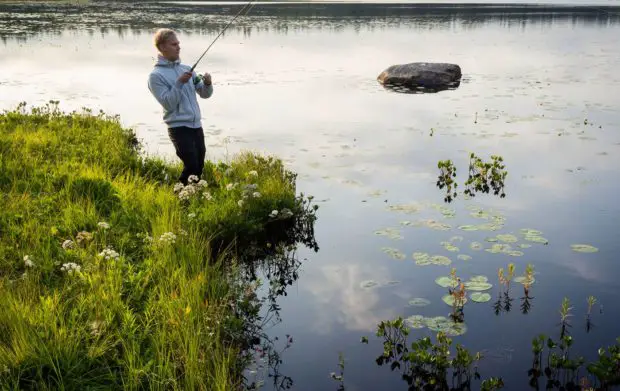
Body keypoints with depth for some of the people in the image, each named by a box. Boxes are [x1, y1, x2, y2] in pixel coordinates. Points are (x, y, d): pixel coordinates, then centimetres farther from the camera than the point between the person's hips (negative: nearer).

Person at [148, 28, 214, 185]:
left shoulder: (186, 69, 12)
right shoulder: (156, 75, -6)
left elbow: (205, 94, 13)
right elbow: (168, 103, -14)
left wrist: (207, 83, -7)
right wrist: (179, 83, -21)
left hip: (196, 125, 6)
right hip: (179, 127, -6)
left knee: (199, 167, 9)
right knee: (191, 167, -13)